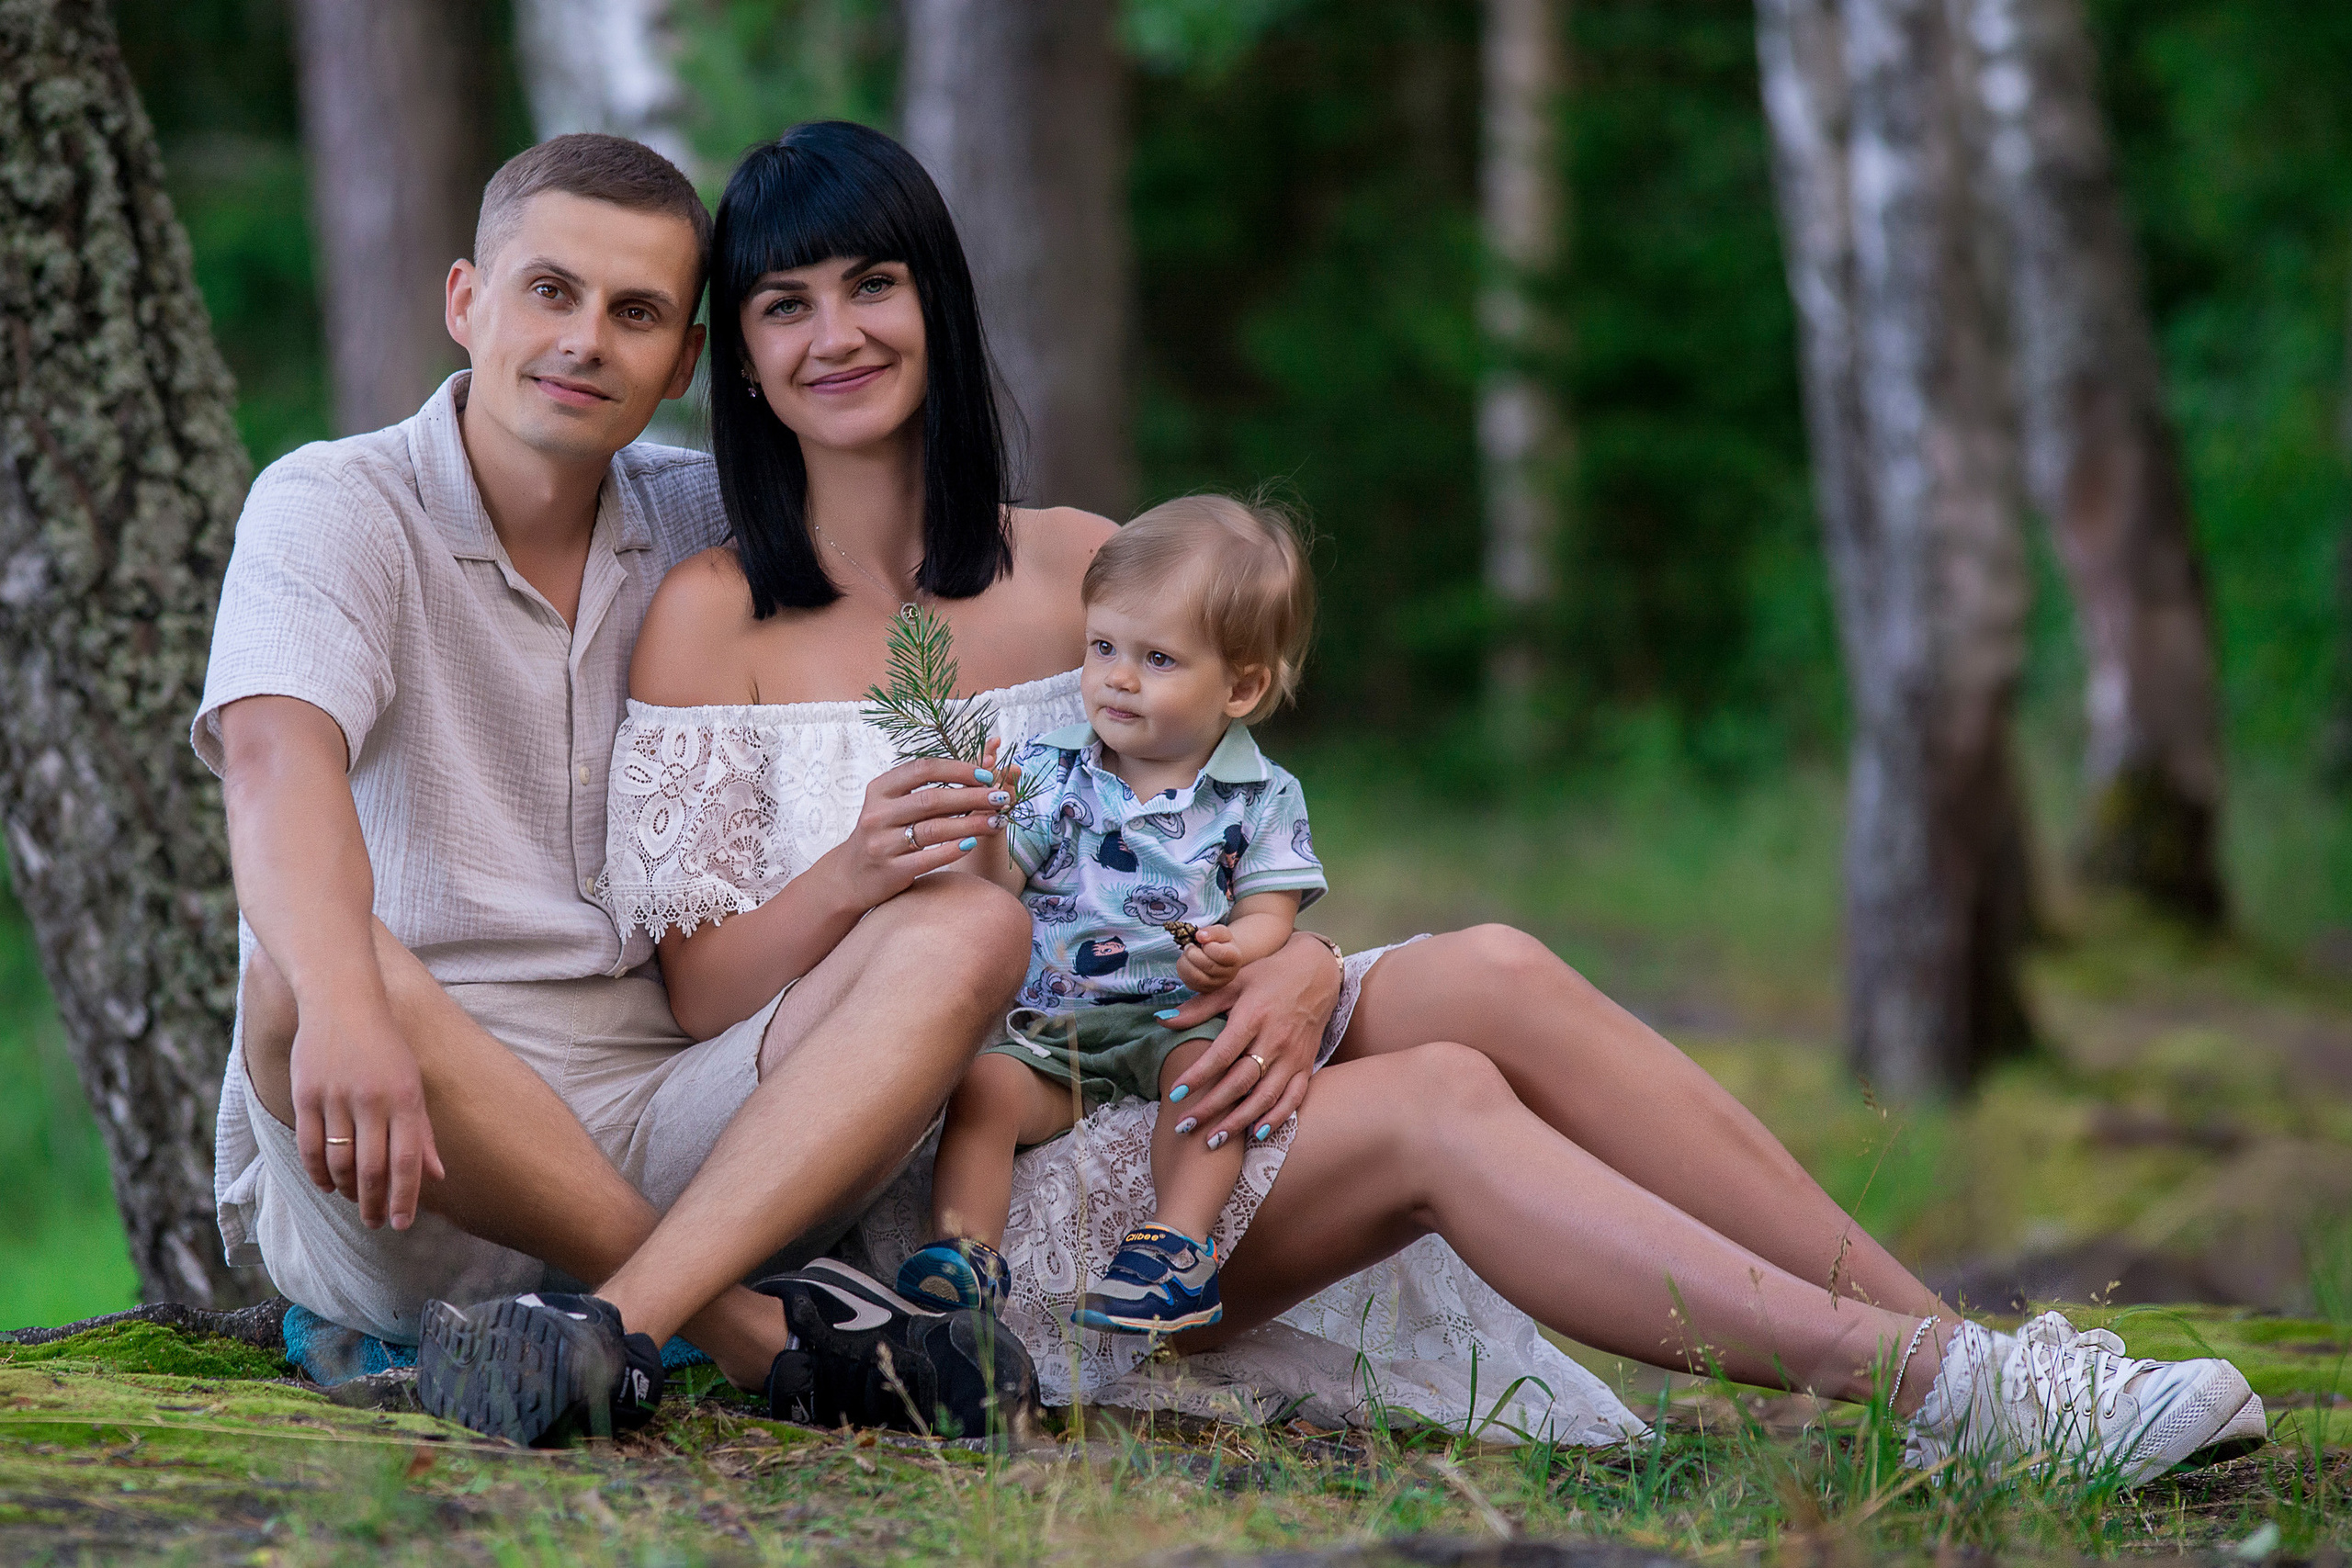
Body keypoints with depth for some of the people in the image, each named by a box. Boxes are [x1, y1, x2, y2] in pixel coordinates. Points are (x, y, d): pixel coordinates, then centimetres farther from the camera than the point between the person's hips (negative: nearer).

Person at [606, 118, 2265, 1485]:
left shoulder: (1077, 568, 12)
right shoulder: (713, 618, -1)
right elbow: (701, 994, -4)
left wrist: (1294, 966, -13)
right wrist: (851, 876, -25)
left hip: (1142, 1050, 5)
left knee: (1491, 976, -23)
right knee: (1434, 1103, -27)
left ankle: (1959, 1350, -27)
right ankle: (1945, 1388, -35)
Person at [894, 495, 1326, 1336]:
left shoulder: (1262, 798, 5)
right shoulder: (1048, 771, 8)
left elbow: (1269, 912, 0)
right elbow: (996, 888, 4)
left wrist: (1236, 951, -24)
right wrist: (985, 834, -18)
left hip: (1175, 1016, -1)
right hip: (1044, 1025, 1)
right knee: (982, 1085, -26)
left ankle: (1178, 1240, -33)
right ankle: (964, 1249, -29)